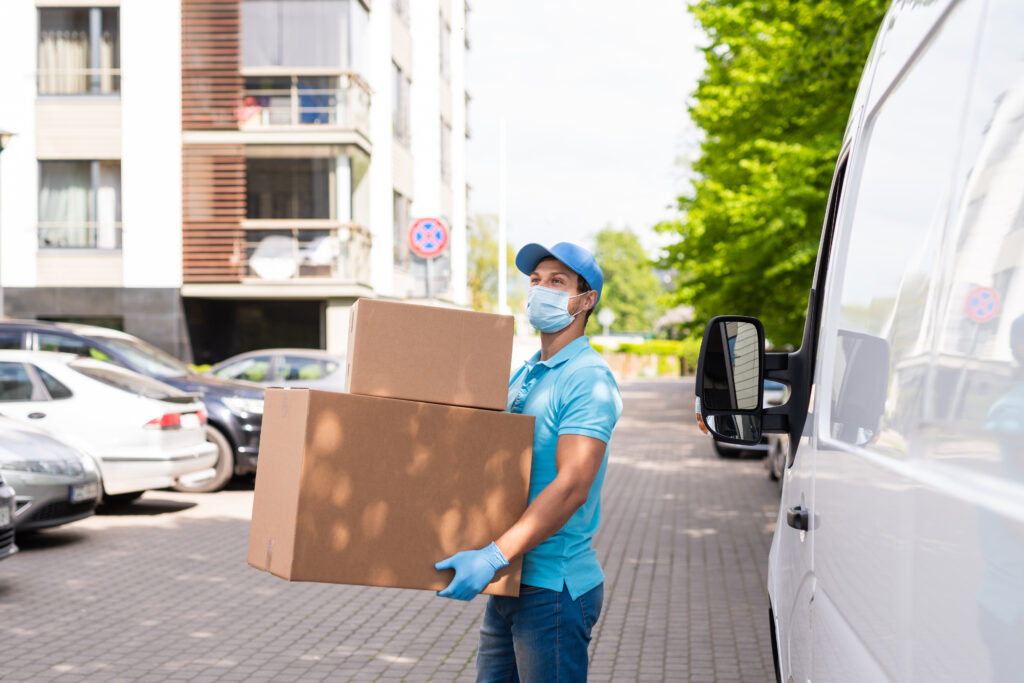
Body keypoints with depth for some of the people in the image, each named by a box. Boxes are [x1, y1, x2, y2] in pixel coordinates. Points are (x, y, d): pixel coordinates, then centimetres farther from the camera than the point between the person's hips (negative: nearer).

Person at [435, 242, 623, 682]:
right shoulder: (523, 375, 15)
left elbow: (572, 486, -24)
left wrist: (495, 555, -30)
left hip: (554, 587, -9)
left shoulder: (589, 378, -14)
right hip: (510, 582, 9)